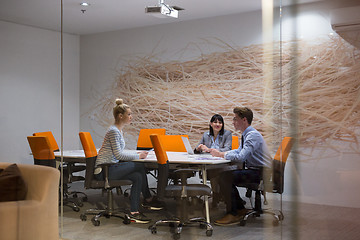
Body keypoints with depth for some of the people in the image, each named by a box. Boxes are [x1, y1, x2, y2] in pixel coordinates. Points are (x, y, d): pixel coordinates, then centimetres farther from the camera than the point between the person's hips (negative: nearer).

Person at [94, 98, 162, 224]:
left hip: (110, 168, 10)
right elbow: (118, 155, -21)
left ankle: (134, 213, -4)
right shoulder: (113, 131, -15)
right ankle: (148, 199, -4)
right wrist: (138, 156, -14)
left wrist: (138, 153, 6)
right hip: (104, 170, -10)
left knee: (138, 176, -8)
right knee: (140, 166, -17)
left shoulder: (119, 130, 16)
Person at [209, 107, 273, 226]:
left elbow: (240, 157, -28)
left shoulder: (253, 135, -19)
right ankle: (240, 209, 14)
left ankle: (232, 215, -11)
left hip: (261, 172, -10)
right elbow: (239, 150, 27)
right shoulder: (246, 134, 12)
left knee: (225, 177, -20)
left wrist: (220, 154, -15)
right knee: (225, 176, 9)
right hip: (252, 170, 10)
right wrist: (221, 153, 11)